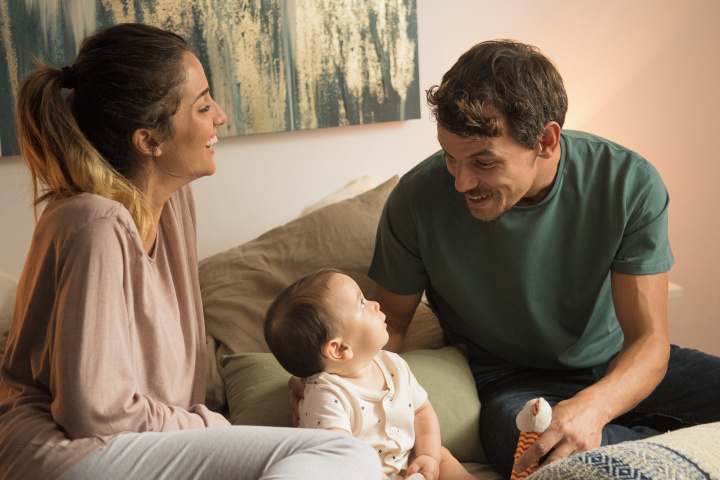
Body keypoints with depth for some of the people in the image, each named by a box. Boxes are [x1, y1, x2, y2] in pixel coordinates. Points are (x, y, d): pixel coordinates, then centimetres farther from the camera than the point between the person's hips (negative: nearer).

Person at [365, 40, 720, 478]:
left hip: (617, 368, 1)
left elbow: (648, 337, -18)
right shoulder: (418, 200, -18)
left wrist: (592, 406, -39)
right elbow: (392, 322, -2)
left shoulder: (630, 183, -18)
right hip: (512, 383, 0)